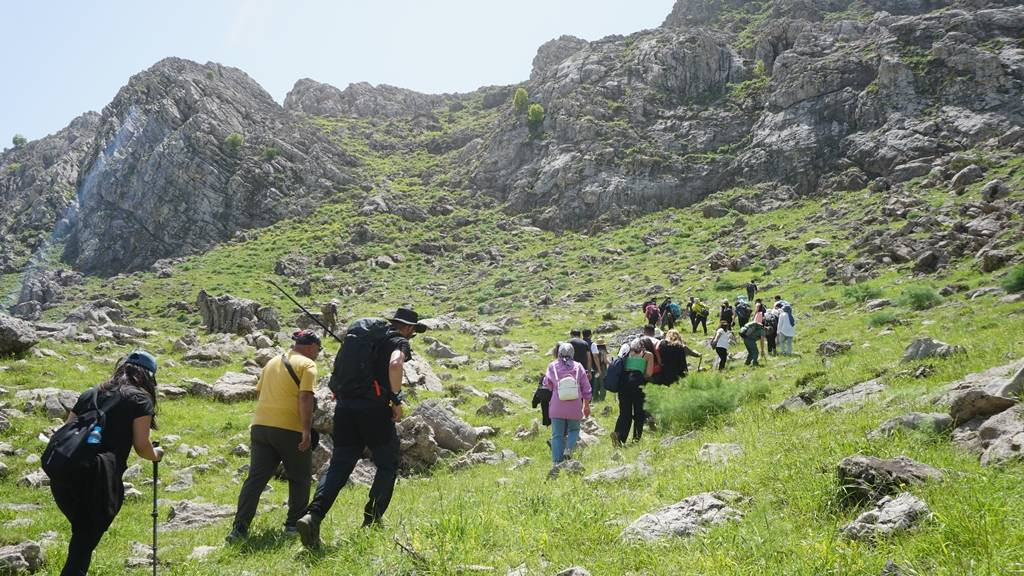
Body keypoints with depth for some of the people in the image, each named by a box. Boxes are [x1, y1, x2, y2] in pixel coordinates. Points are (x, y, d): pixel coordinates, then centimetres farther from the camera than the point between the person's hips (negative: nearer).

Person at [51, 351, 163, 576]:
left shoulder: (91, 393, 19)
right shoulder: (140, 399, 3)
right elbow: (141, 446, 0)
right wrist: (156, 454, 20)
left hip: (64, 475, 6)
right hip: (99, 479, -6)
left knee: (80, 535, 24)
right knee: (86, 541, 7)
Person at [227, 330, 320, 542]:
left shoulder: (272, 362, 19)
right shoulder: (307, 365, -4)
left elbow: (259, 393, 23)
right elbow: (305, 398, -16)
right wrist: (307, 430, -18)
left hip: (260, 426, 6)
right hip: (290, 429, -6)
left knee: (255, 478, 6)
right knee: (299, 478, 11)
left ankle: (239, 527, 0)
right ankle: (294, 524, 17)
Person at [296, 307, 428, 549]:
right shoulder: (400, 342, 2)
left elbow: (340, 370, 28)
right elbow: (395, 364, -21)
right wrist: (397, 400, -13)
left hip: (345, 406, 6)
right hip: (374, 409, -6)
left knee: (339, 465, 6)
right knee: (387, 465, 12)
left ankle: (313, 515, -12)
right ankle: (372, 519, 9)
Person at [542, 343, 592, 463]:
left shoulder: (552, 367, 0)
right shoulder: (578, 367, 1)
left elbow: (547, 387, 9)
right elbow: (586, 389, 7)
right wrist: (586, 406, 19)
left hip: (557, 407, 0)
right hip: (574, 408, 0)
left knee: (557, 435, 7)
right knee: (574, 430, 20)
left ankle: (556, 461, 2)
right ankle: (569, 448, -5)